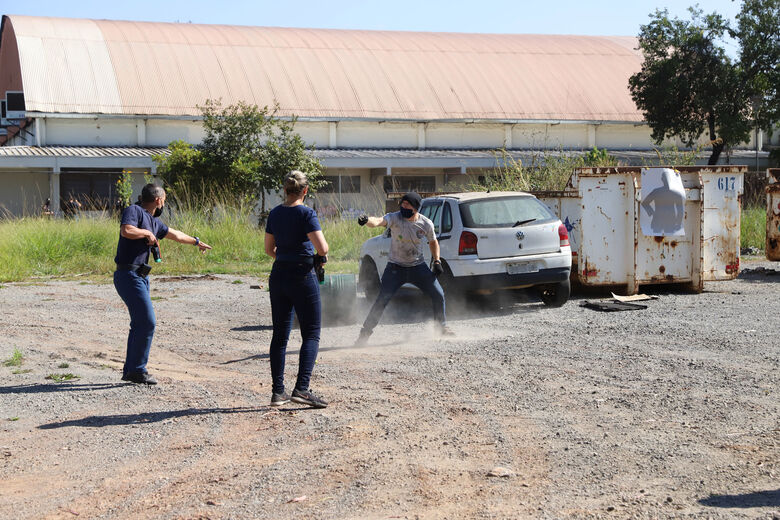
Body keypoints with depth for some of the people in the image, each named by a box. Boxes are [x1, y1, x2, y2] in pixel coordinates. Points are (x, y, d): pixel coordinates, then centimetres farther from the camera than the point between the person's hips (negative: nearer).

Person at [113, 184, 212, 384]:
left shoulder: (154, 222, 19)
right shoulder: (134, 211, -7)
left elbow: (175, 235, 35)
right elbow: (126, 230, -28)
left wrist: (197, 242, 49)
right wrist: (147, 233, -11)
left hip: (140, 277, 10)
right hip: (129, 275, -10)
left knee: (140, 323, 11)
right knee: (147, 322, -11)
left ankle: (130, 370, 18)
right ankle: (137, 370, -3)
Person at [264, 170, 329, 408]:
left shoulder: (275, 213, 7)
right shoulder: (306, 213, -12)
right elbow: (322, 248, -20)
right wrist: (323, 254, 2)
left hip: (278, 277, 6)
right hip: (303, 277, -6)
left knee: (280, 335, 10)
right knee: (311, 335, 1)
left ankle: (278, 391, 10)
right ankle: (301, 388, -12)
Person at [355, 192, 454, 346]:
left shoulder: (426, 223, -9)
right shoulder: (395, 218, -19)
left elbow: (433, 242, 10)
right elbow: (378, 221, -40)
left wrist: (437, 261, 1)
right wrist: (366, 220, -62)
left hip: (418, 267, 3)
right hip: (395, 268, -3)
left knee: (438, 295, 5)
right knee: (381, 300, -10)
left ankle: (442, 328, 28)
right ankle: (365, 333, 2)